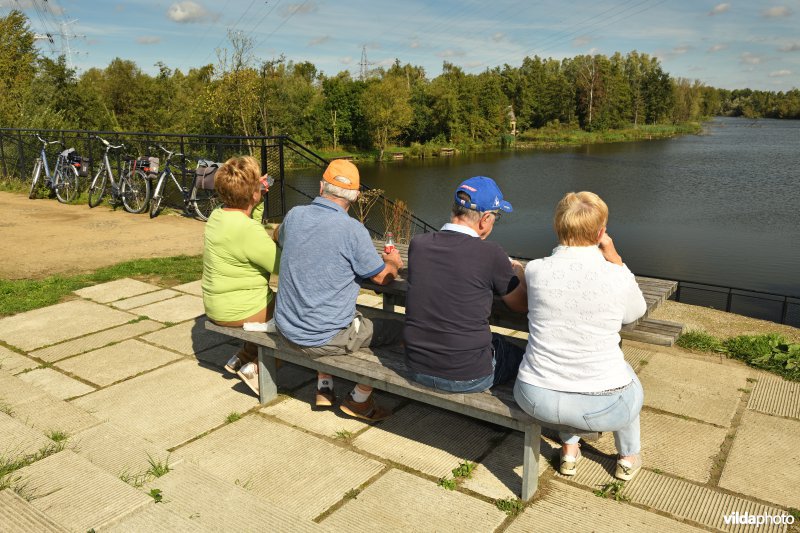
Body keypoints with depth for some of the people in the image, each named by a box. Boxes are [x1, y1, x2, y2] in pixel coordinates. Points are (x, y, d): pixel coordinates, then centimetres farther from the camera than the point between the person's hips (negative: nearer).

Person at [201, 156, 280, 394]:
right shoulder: (248, 229, -27)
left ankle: (242, 358, 24)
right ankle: (254, 367, 10)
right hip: (240, 311, -9)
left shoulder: (217, 216, 1)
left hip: (217, 305, 9)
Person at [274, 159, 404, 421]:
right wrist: (393, 262, 15)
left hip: (287, 329, 6)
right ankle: (360, 399, 18)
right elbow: (383, 277, -8)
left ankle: (324, 388, 34)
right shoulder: (352, 229, -20)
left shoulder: (294, 215, -3)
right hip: (325, 338, -6)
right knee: (397, 329, 10)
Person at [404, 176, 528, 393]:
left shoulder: (417, 244, -5)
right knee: (519, 355, 23)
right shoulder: (490, 253, -18)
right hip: (469, 378, -5)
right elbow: (523, 305, -2)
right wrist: (518, 270, 19)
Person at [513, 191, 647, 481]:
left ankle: (569, 449, 42)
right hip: (602, 407, -1)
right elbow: (636, 312, 10)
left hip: (536, 400, 2)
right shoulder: (619, 278, -15)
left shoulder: (534, 270, -10)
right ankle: (629, 457, 50)